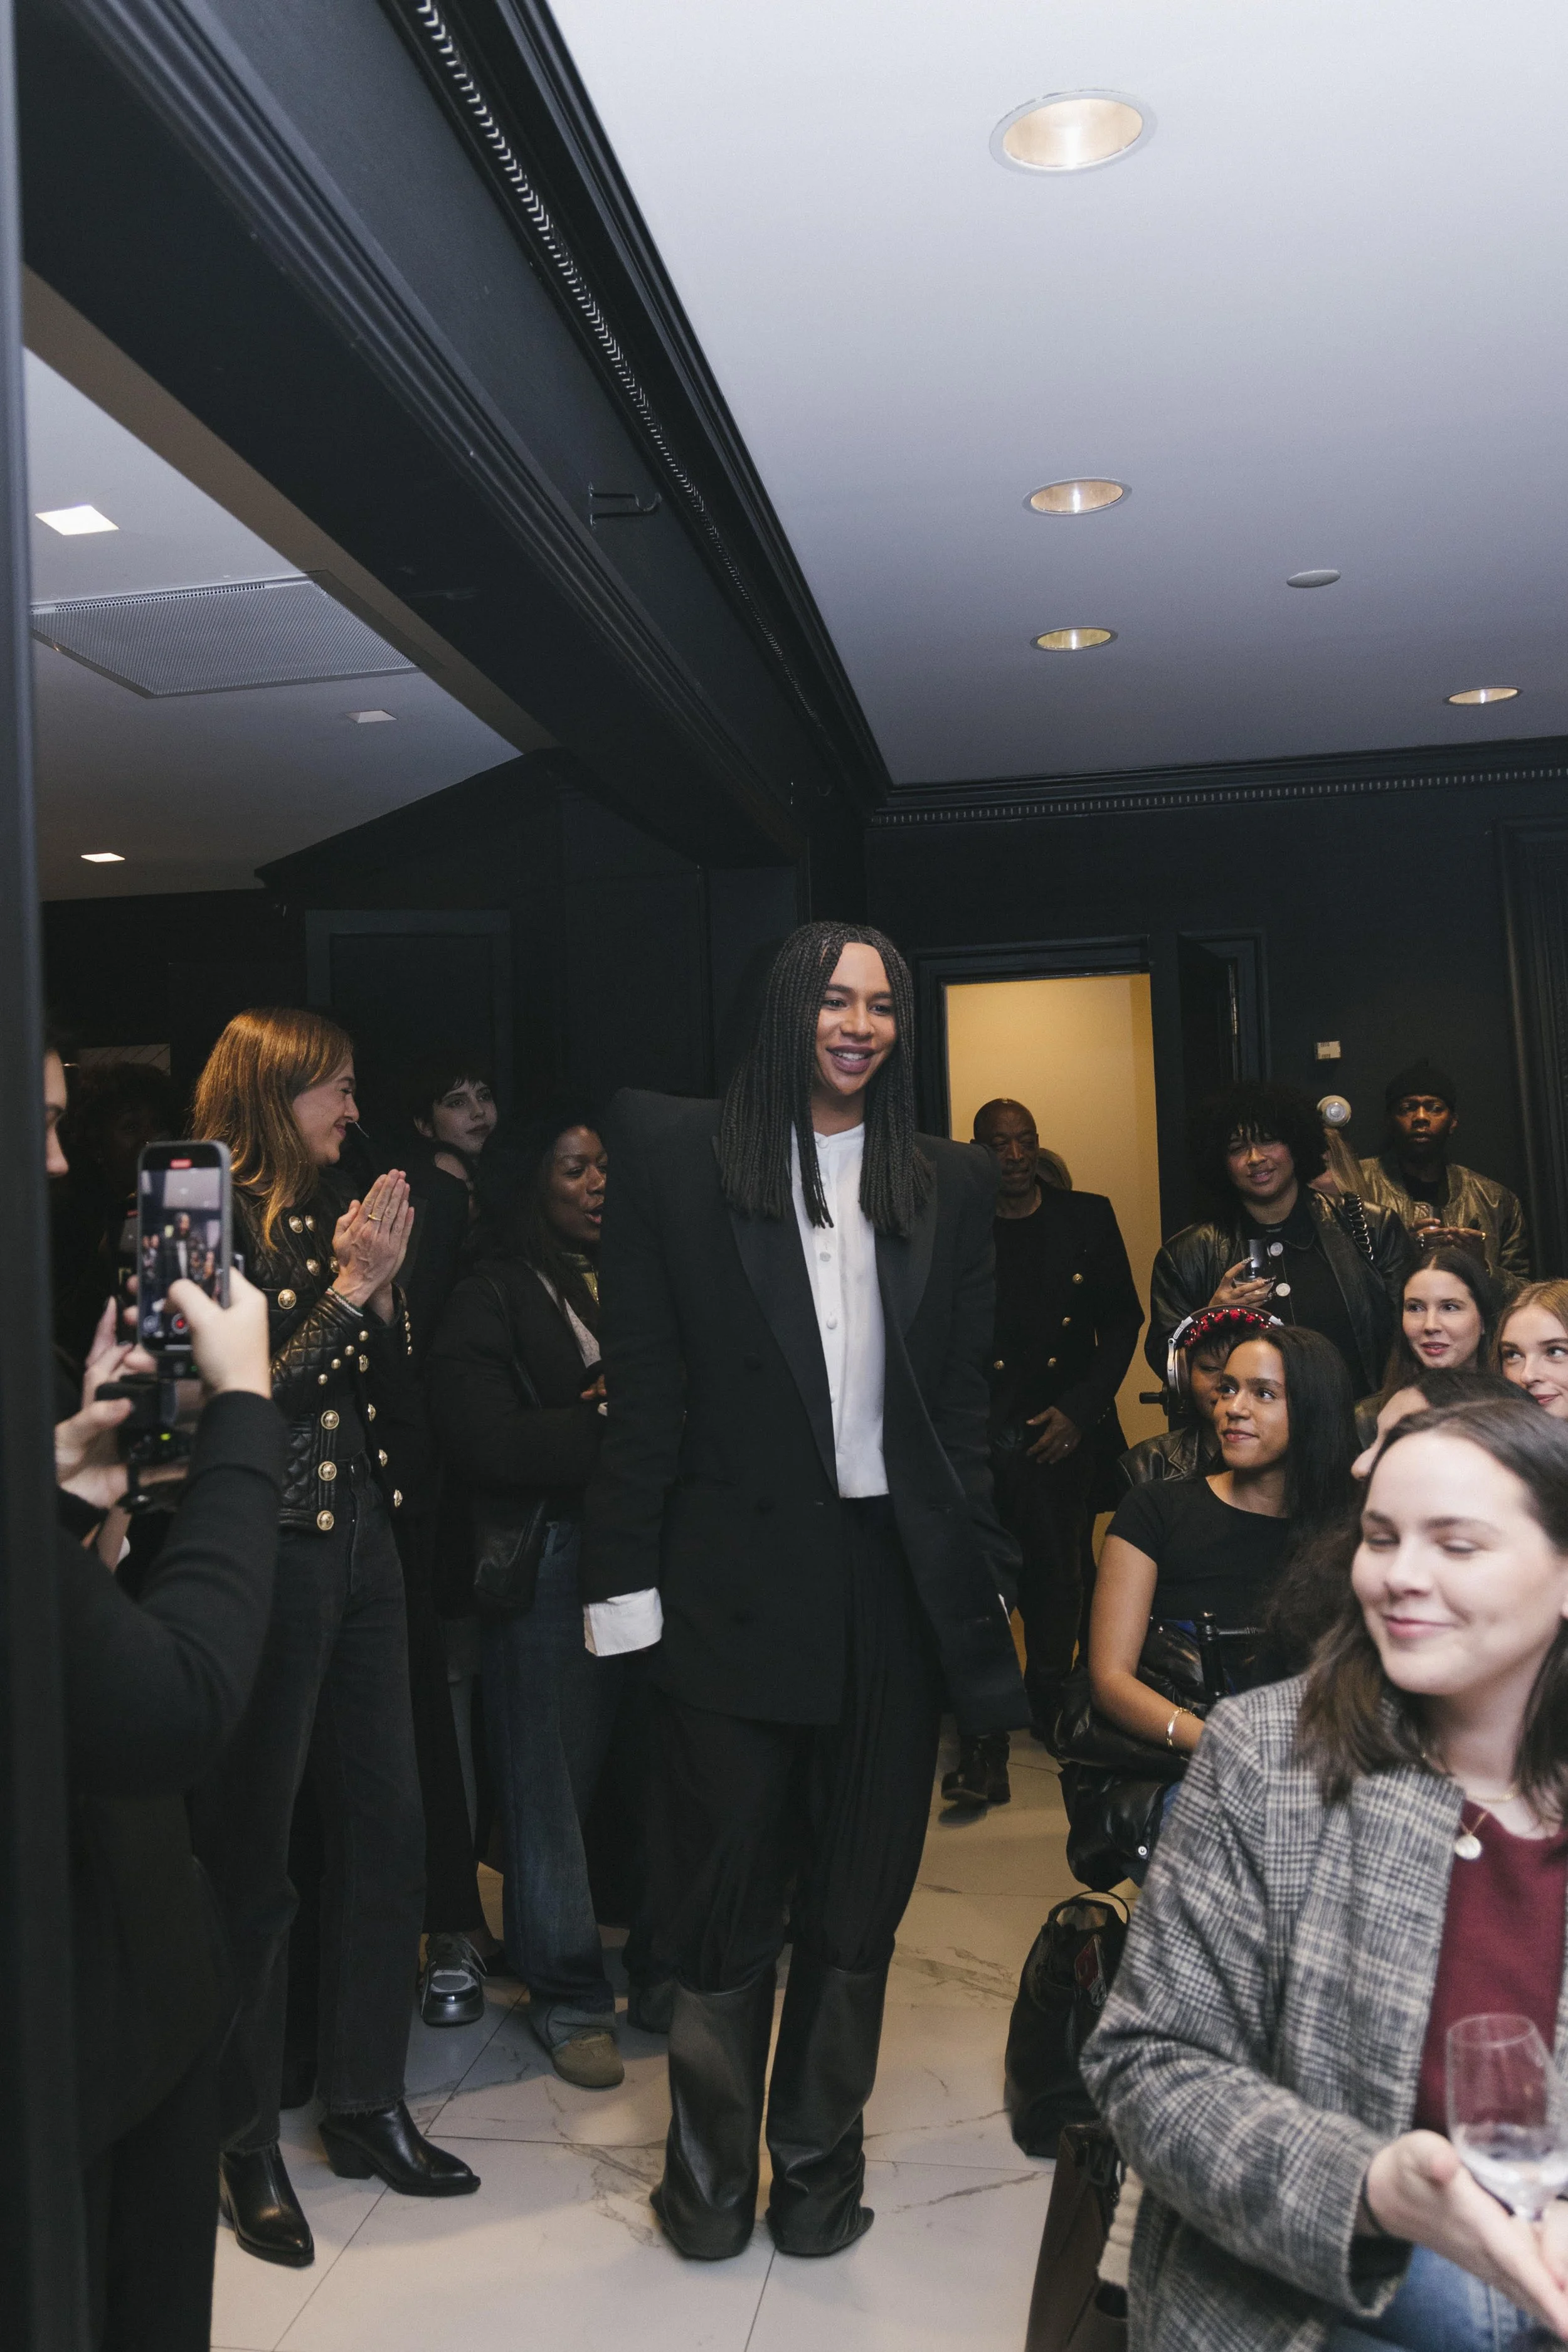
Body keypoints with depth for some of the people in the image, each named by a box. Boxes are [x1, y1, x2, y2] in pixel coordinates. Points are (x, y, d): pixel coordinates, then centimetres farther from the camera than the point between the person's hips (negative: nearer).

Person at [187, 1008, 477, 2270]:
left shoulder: (330, 1222, 11)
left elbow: (396, 1407, 10)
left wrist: (382, 1285, -4)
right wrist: (345, 1289, -16)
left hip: (362, 1549, 7)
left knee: (389, 1827, 12)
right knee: (252, 1857, 5)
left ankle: (369, 2106, 29)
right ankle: (248, 2143, 23)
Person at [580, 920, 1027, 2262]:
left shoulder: (949, 1185, 8)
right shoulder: (679, 1157, -1)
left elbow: (964, 1403, 9)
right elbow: (645, 1385, -3)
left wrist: (975, 1576, 4)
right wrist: (628, 1580, -7)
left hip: (895, 1580, 3)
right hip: (737, 1581, -2)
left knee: (859, 1900, 15)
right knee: (724, 1899, 10)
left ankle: (822, 2162, 36)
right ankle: (709, 2175, 33)